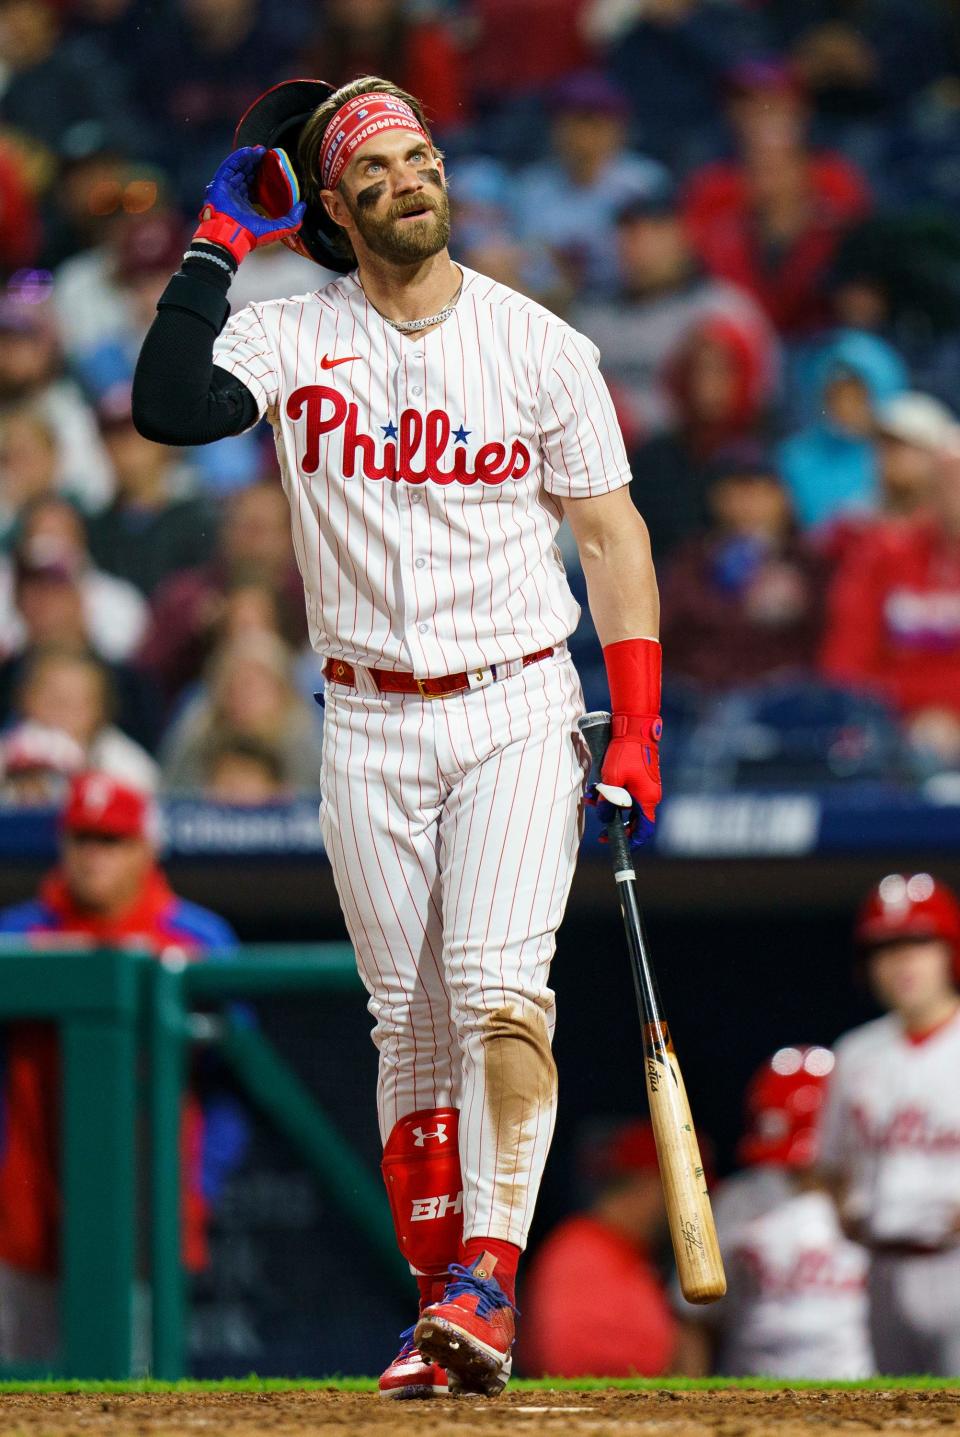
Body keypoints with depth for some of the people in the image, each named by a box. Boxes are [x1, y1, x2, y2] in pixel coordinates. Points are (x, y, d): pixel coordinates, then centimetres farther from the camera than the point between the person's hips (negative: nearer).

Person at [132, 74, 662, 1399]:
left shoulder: (539, 346, 1)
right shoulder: (292, 340, 0)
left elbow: (611, 533, 6)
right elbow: (168, 407, -19)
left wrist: (638, 728, -2)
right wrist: (219, 243, -13)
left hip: (517, 708, -2)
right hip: (371, 729, 2)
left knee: (497, 990, -19)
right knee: (410, 1028, 3)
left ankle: (485, 1283, -24)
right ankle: (442, 1319, 8)